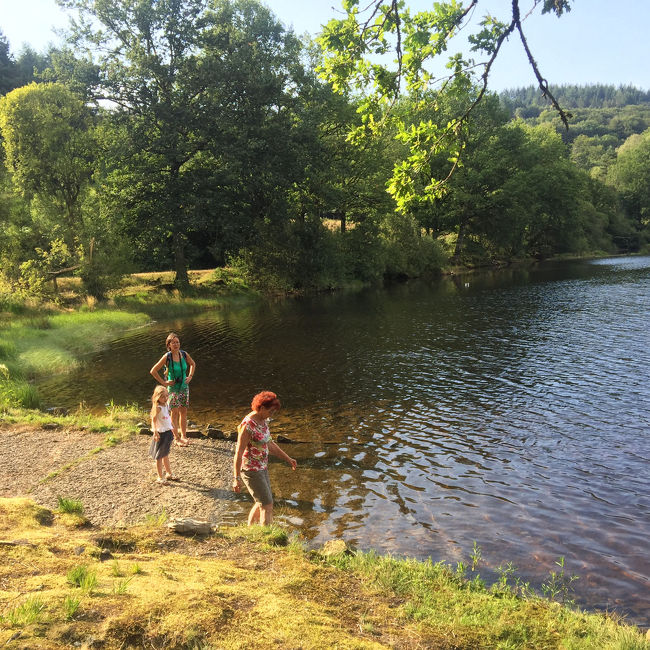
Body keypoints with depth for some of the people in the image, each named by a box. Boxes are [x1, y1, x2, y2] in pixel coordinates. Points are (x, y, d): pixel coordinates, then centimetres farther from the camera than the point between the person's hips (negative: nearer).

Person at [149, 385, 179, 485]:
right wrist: (155, 432, -39)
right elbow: (153, 419, -28)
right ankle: (160, 478, 11)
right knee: (159, 457, 3)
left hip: (168, 432, 8)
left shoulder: (166, 405, 5)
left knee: (166, 455, 22)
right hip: (161, 434, -8)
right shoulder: (158, 408, -20)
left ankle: (169, 474, 34)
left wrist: (172, 428, 26)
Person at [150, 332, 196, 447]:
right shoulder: (167, 357, -16)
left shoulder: (184, 354, -3)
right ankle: (176, 438, 13)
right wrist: (164, 382, -12)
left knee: (183, 412, 11)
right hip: (173, 388, -4)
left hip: (184, 387, 4)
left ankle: (183, 436, 23)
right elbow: (153, 371, -13)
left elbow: (193, 364, 18)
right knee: (175, 413, 2)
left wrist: (190, 376, 7)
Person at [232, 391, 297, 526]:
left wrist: (288, 458, 16)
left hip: (261, 468, 9)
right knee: (267, 506, -4)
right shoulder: (248, 425, -24)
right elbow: (239, 452, -22)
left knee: (261, 503, 21)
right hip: (250, 470, -9)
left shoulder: (262, 420, 4)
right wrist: (236, 478, -21)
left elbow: (269, 444, 15)